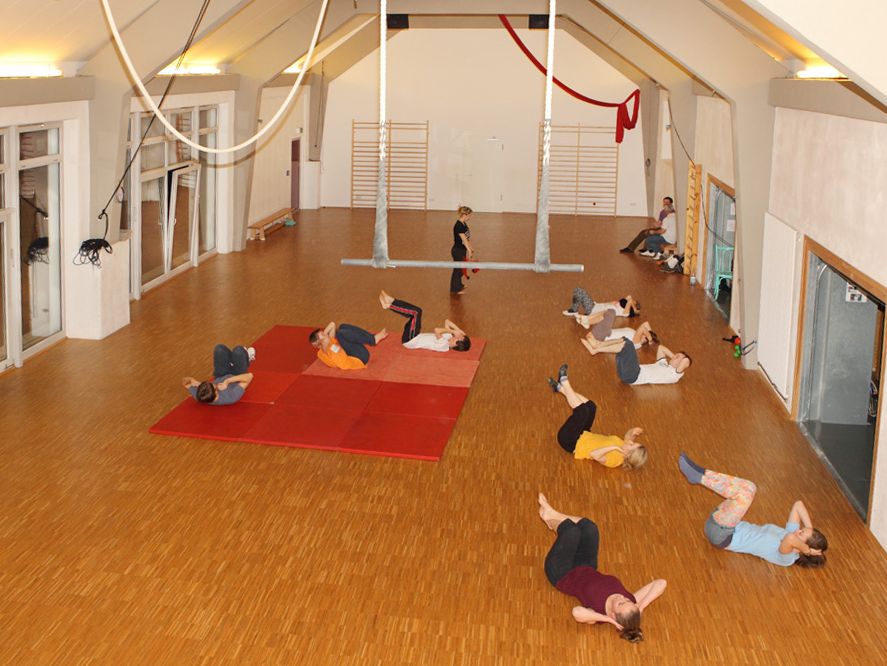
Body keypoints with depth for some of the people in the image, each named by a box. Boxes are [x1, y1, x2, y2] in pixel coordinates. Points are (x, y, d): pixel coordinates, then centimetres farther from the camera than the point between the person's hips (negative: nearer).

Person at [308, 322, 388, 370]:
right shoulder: (322, 353, -8)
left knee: (343, 327, 13)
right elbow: (325, 341, -28)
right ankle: (373, 340, -16)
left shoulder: (330, 342, 17)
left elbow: (332, 324, 19)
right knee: (340, 333, -21)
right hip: (359, 360, -9)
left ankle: (372, 338, -3)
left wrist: (323, 335, 7)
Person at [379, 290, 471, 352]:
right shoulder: (449, 338, -4)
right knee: (415, 312, 9)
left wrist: (452, 331, -34)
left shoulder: (443, 345, -29)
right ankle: (389, 305, 9)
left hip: (410, 341, -9)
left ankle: (389, 304, -3)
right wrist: (458, 330, -10)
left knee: (417, 311, -17)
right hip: (415, 338, 9)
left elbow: (437, 330, -44)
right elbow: (446, 321, 3)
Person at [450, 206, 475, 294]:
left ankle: (458, 286, 36)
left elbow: (468, 238, 14)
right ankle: (455, 289, 17)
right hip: (457, 250, -9)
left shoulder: (464, 224, 6)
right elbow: (464, 239, -28)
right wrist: (469, 251, -32)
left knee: (461, 268, 20)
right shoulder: (458, 226, -23)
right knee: (458, 269, 3)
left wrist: (471, 248, 18)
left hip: (462, 250, 9)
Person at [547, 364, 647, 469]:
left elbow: (593, 454, -45)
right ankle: (560, 387, 23)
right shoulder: (622, 448, -13)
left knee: (583, 410, -20)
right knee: (590, 406, 10)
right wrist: (633, 433, -17)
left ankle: (564, 381, 2)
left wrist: (613, 447, -47)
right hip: (583, 437, 8)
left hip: (570, 442, -8)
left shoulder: (614, 459, -34)